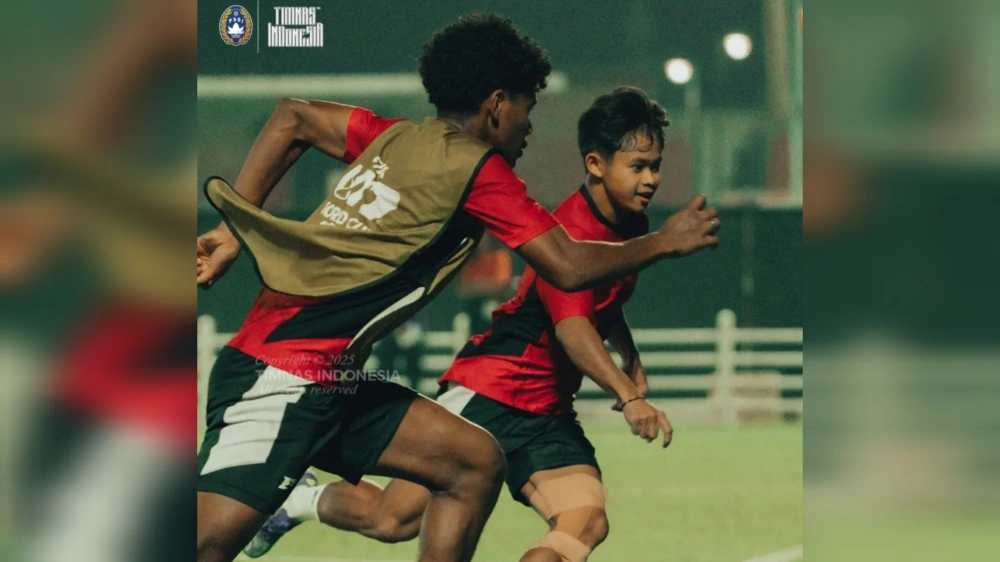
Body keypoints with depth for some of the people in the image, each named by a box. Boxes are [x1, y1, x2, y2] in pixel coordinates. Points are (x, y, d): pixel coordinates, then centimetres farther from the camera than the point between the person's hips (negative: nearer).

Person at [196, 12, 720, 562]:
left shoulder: (397, 137, 14)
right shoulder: (478, 168, -8)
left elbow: (291, 118, 22)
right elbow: (569, 267, -6)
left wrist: (235, 229, 22)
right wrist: (666, 241, 8)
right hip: (283, 378, -10)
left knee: (475, 461, 8)